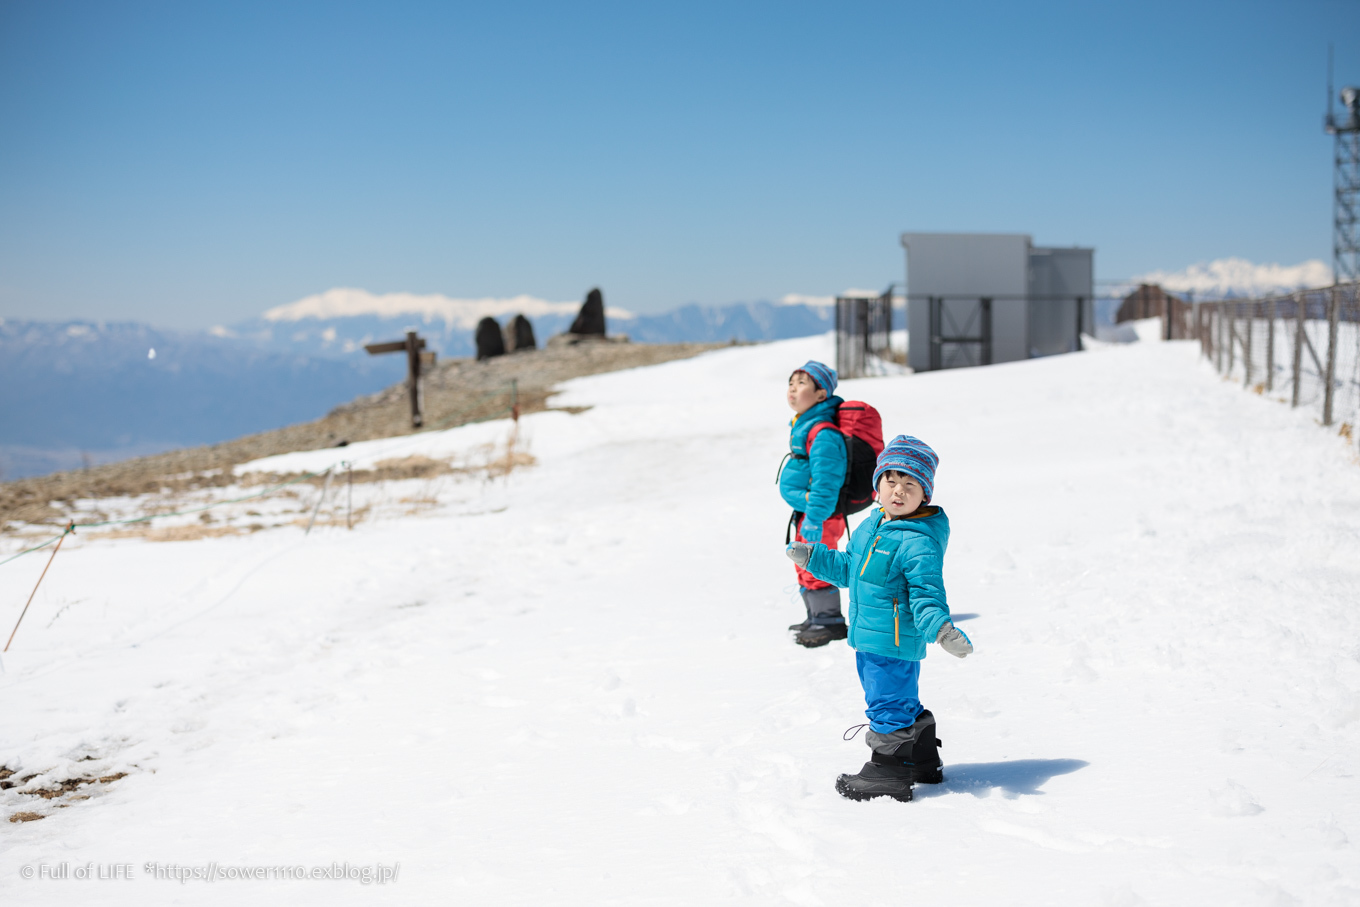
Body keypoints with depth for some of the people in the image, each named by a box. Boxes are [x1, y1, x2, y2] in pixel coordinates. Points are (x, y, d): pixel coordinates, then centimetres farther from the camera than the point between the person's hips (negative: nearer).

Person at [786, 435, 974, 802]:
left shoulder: (918, 542, -20)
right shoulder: (871, 527, 8)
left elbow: (926, 595, -22)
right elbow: (849, 569, 22)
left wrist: (940, 628, -38)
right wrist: (813, 557, 18)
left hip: (895, 644, -10)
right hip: (868, 639, 10)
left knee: (888, 707, 0)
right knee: (904, 704, 23)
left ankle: (889, 775, 12)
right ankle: (922, 762, 39)